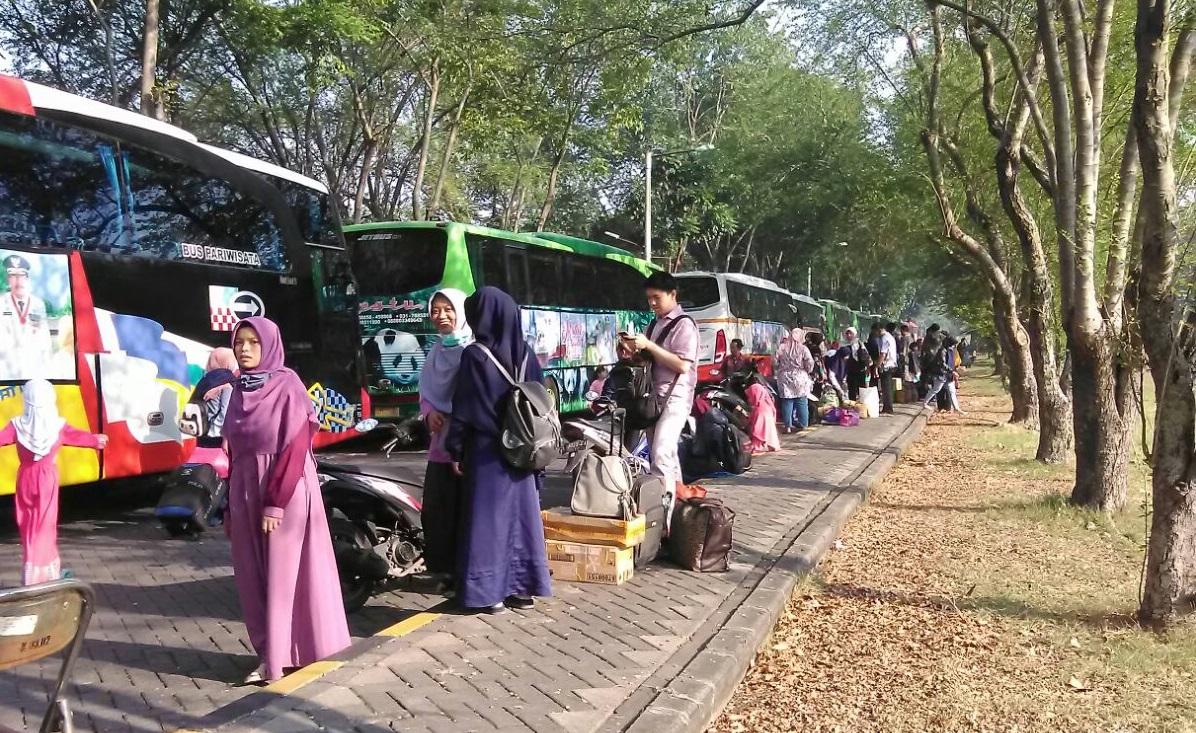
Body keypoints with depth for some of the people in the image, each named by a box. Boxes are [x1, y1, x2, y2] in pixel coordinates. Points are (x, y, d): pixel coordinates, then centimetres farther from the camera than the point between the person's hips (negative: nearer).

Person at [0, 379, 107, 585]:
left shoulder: (18, 425, -9)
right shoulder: (57, 425, -7)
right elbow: (78, 436, 9)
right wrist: (96, 440, 29)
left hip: (26, 478, 1)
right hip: (47, 478, -1)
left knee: (28, 525, 12)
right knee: (44, 526, 5)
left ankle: (33, 574, 15)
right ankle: (46, 572, 6)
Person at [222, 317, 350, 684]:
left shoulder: (288, 385, -10)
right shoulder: (239, 389, 9)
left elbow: (295, 448, -15)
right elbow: (235, 452, 13)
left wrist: (276, 503, -19)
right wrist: (231, 505, 12)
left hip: (286, 494, -6)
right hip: (246, 495, 7)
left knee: (282, 575, 0)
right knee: (253, 579, 8)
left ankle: (277, 657, 8)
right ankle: (269, 653, 19)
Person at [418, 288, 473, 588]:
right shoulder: (436, 350, 15)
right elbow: (426, 391, 17)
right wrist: (429, 413, -3)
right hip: (442, 438, 7)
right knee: (437, 506, 7)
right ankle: (446, 566, 19)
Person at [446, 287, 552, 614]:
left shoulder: (475, 355, -13)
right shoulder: (525, 354, 2)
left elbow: (463, 409, -11)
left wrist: (456, 450, -3)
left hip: (486, 451, -5)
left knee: (488, 517, 2)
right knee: (521, 513, 11)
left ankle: (489, 591, 7)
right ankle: (523, 586, 18)